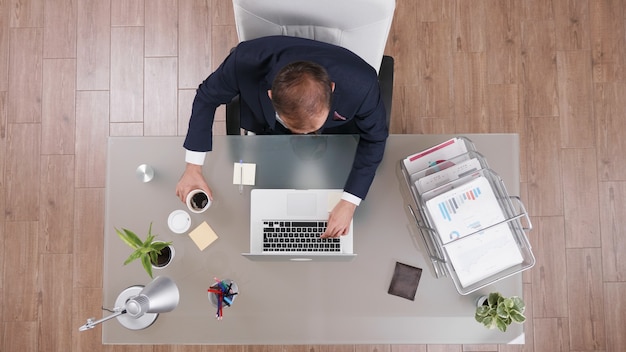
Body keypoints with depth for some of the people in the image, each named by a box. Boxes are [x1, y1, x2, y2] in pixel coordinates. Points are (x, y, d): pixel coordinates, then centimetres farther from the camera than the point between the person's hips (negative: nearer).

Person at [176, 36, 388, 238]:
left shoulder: (360, 84, -42)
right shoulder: (246, 62, -41)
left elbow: (374, 138, -22)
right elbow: (207, 97, -20)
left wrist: (349, 203, -28)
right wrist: (193, 168, -23)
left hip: (337, 134, 0)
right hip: (270, 130, 1)